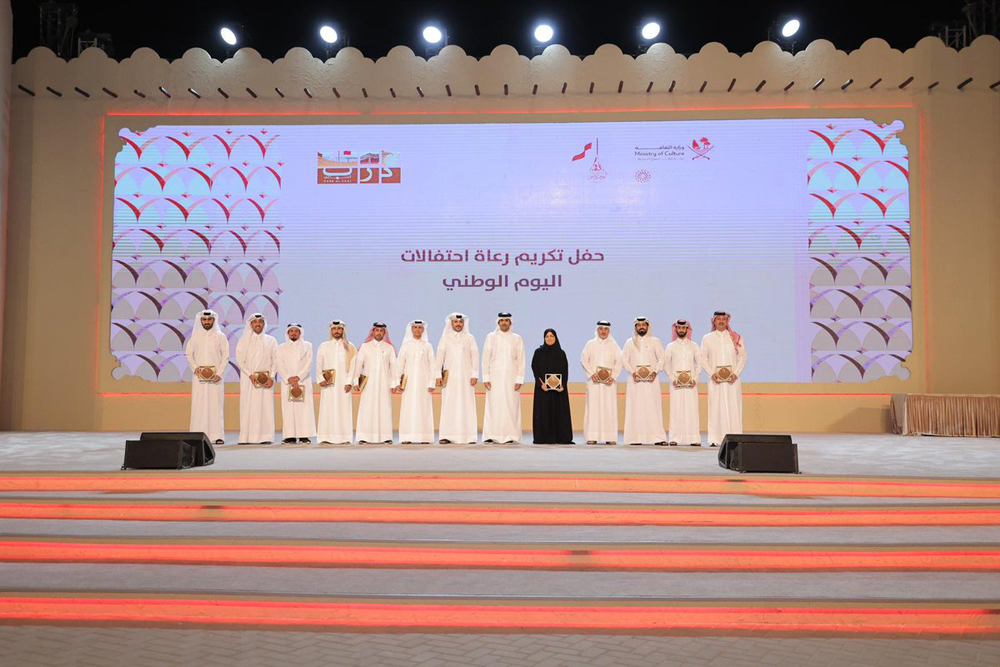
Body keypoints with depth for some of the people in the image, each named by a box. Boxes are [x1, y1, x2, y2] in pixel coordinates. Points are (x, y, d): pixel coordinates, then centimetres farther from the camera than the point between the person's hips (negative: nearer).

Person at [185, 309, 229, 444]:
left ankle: (217, 435, -4)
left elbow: (226, 356, 1)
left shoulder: (220, 336, 5)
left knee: (216, 404, -4)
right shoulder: (195, 336, 9)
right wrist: (195, 368, -8)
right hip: (199, 376, 1)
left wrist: (219, 373, -10)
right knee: (199, 405, -1)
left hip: (215, 376, -1)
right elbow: (188, 353, 8)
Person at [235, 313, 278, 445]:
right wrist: (250, 375, -11)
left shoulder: (271, 340, 10)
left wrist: (271, 377, -8)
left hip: (266, 378, 1)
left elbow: (276, 360, 5)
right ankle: (246, 437, -6)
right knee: (248, 406, -5)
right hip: (248, 378, -1)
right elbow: (240, 359, 1)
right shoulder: (244, 340, 8)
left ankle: (265, 437, -4)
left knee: (266, 406, -4)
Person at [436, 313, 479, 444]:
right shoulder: (445, 338, 8)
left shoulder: (470, 338, 8)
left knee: (466, 405, -3)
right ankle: (446, 436, -3)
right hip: (449, 376, 0)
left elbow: (475, 357, 4)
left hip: (466, 376, 0)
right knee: (449, 405, -4)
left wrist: (474, 375, -4)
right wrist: (438, 375, -4)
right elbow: (440, 356, 4)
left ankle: (468, 435, -1)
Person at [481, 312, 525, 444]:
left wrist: (519, 379, -3)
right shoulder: (491, 337, 8)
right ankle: (491, 435, -2)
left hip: (511, 377, 0)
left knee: (510, 406, -4)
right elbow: (485, 358, 5)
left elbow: (521, 360, 5)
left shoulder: (517, 339, 8)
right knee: (493, 405, -5)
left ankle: (509, 435, -1)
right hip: (495, 376, 0)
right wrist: (486, 378, -3)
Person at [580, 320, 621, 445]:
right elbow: (584, 360, 3)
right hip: (594, 380, -1)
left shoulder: (614, 345, 10)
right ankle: (592, 437, -4)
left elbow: (618, 362, 5)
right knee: (593, 406, -4)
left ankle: (610, 437, -1)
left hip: (609, 380, 1)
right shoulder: (590, 344, 8)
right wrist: (592, 374, -10)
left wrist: (613, 376, -8)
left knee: (609, 407, -3)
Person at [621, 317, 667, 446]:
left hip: (651, 378, -1)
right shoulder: (629, 342, 12)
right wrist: (632, 372, -8)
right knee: (635, 407, -3)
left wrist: (655, 372, -10)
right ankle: (636, 438, -2)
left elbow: (661, 359, 5)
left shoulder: (655, 341, 9)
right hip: (635, 379, 1)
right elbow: (624, 359, 7)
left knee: (653, 406, -6)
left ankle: (658, 437, -7)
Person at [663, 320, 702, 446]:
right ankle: (675, 438, -3)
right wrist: (673, 379, -7)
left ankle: (694, 438, -3)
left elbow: (699, 363, 9)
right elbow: (666, 365, 6)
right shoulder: (670, 346, 9)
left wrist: (695, 379, -4)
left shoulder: (694, 346, 12)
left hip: (691, 382, 1)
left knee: (692, 409, -4)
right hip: (676, 382, -1)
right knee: (676, 409, -4)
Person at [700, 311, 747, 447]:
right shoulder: (707, 338, 9)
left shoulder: (736, 338, 8)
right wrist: (712, 373, -7)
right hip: (715, 379, 0)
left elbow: (743, 356, 6)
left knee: (733, 408, -3)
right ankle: (715, 439, -2)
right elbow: (703, 358, 6)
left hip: (732, 379, 0)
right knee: (716, 408, -3)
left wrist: (736, 373, -7)